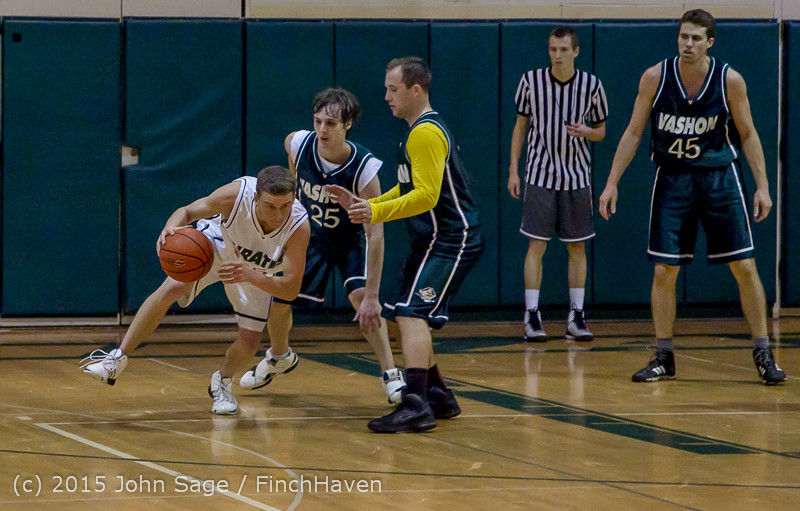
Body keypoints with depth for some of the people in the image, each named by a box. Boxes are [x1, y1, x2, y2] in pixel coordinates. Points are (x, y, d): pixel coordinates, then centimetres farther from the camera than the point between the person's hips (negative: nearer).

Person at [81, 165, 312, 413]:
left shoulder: (299, 226, -40)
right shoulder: (237, 194, -39)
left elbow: (291, 288, -40)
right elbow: (187, 211, -22)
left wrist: (249, 275, -57)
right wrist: (171, 228, -46)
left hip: (256, 272, 1)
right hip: (218, 242, -1)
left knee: (249, 343, -5)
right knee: (172, 287, -24)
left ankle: (221, 383, 30)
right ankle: (118, 358, -14)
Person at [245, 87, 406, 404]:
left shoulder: (364, 169, -36)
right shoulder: (299, 144, -26)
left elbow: (375, 235, -37)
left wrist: (372, 297, -41)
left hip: (350, 236, -4)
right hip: (311, 233, 4)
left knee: (360, 295, -28)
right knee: (279, 302, 8)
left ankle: (391, 375, -20)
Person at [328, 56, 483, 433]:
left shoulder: (426, 134, -16)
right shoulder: (421, 131, 17)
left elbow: (426, 195, -24)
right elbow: (409, 190, 24)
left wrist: (377, 212, -28)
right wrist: (363, 206, 15)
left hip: (450, 242, -11)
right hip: (433, 241, 11)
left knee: (412, 314, -21)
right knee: (406, 317, 16)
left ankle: (416, 406, -30)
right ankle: (438, 397, 25)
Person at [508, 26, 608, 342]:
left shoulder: (591, 85, -2)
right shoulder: (531, 81, -3)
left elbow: (601, 130, 8)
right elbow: (520, 126, 6)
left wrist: (586, 132, -16)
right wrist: (513, 170, 2)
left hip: (576, 178, 1)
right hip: (540, 176, -1)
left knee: (577, 248, 3)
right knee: (536, 246, -6)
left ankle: (576, 318, 9)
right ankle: (532, 317, -2)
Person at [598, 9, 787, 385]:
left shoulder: (730, 81, -10)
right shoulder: (655, 78, -9)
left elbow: (747, 134, 2)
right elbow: (634, 133, 0)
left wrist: (762, 185, -4)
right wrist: (612, 183, -3)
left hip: (719, 178, 0)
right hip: (672, 180, 1)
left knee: (745, 267, -3)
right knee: (663, 270, -2)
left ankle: (763, 356, 7)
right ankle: (663, 358, 10)